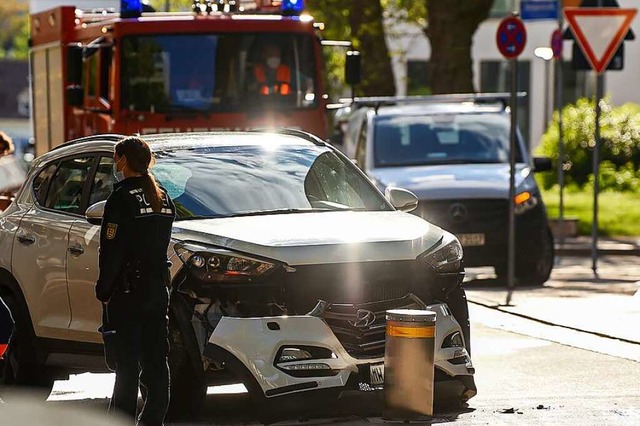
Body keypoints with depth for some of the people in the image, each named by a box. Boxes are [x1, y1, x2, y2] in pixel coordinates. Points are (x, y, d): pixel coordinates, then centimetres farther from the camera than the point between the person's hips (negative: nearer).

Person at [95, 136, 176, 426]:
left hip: (128, 291, -7)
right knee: (156, 358, 10)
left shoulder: (123, 198, -13)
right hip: (158, 287, 7)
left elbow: (112, 250, -14)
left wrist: (104, 290, -8)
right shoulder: (162, 198, 11)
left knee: (126, 361, -6)